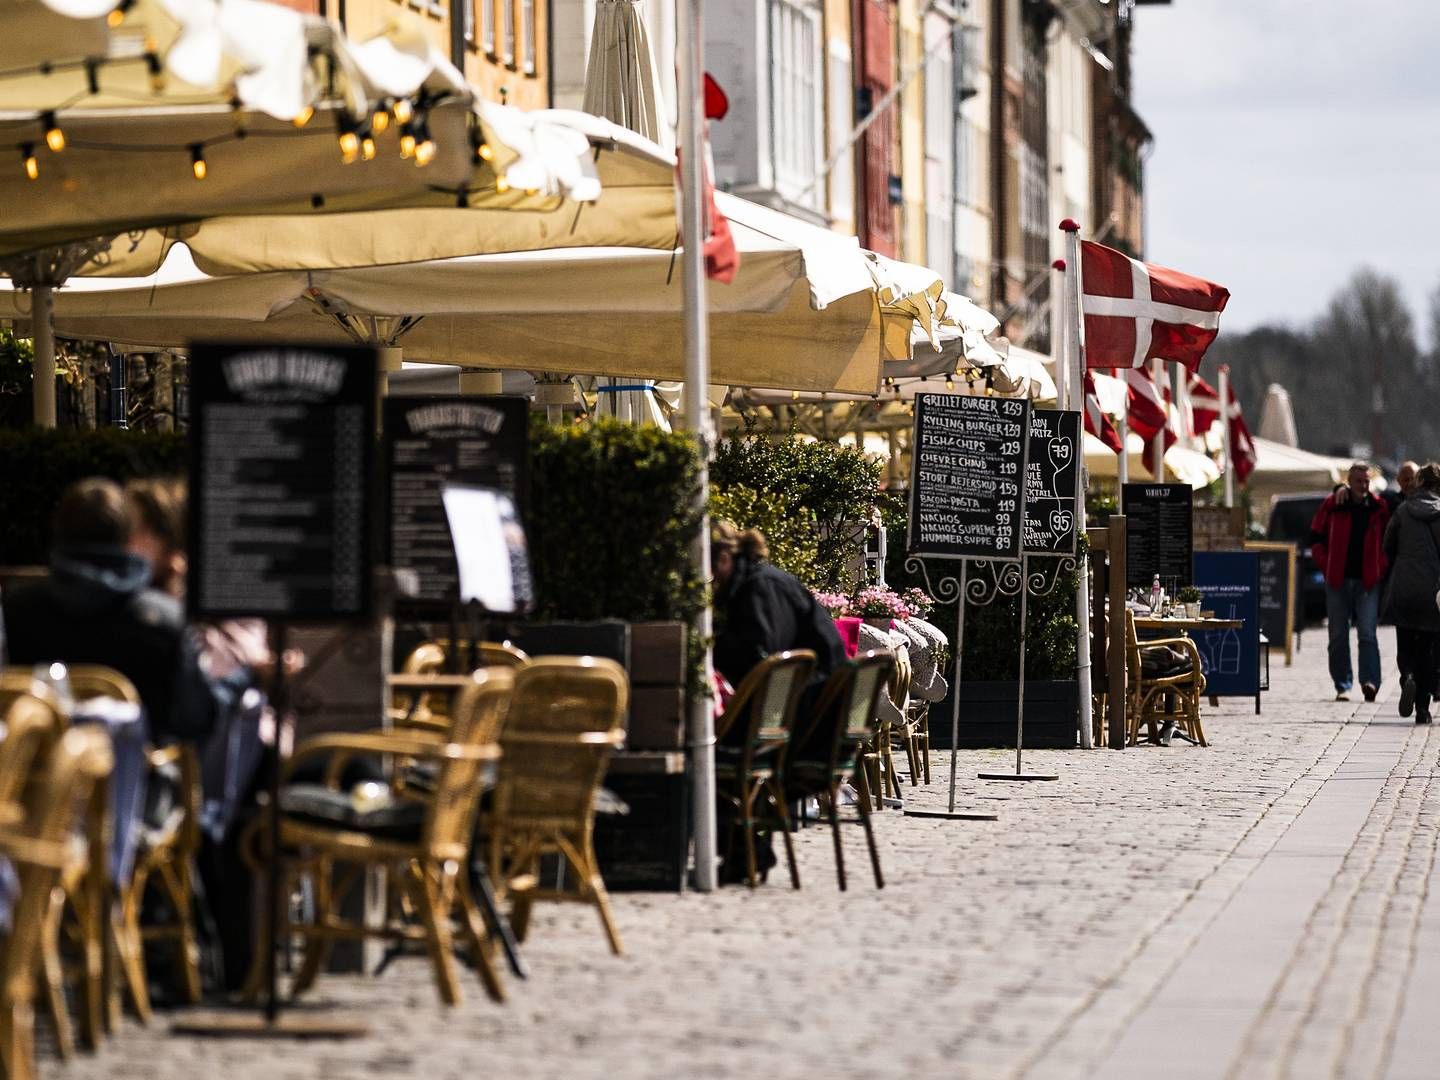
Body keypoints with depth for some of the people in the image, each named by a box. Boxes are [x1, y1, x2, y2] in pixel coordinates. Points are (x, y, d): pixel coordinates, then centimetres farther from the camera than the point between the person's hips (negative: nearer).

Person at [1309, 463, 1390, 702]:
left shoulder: (1379, 508, 4)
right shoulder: (1332, 505, 2)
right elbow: (1316, 539, 8)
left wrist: (1380, 569, 0)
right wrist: (1327, 567, -1)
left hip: (1368, 581, -1)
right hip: (1338, 581, 1)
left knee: (1367, 633, -12)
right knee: (1338, 635, 4)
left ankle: (1370, 681, -19)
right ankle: (1342, 686, 10)